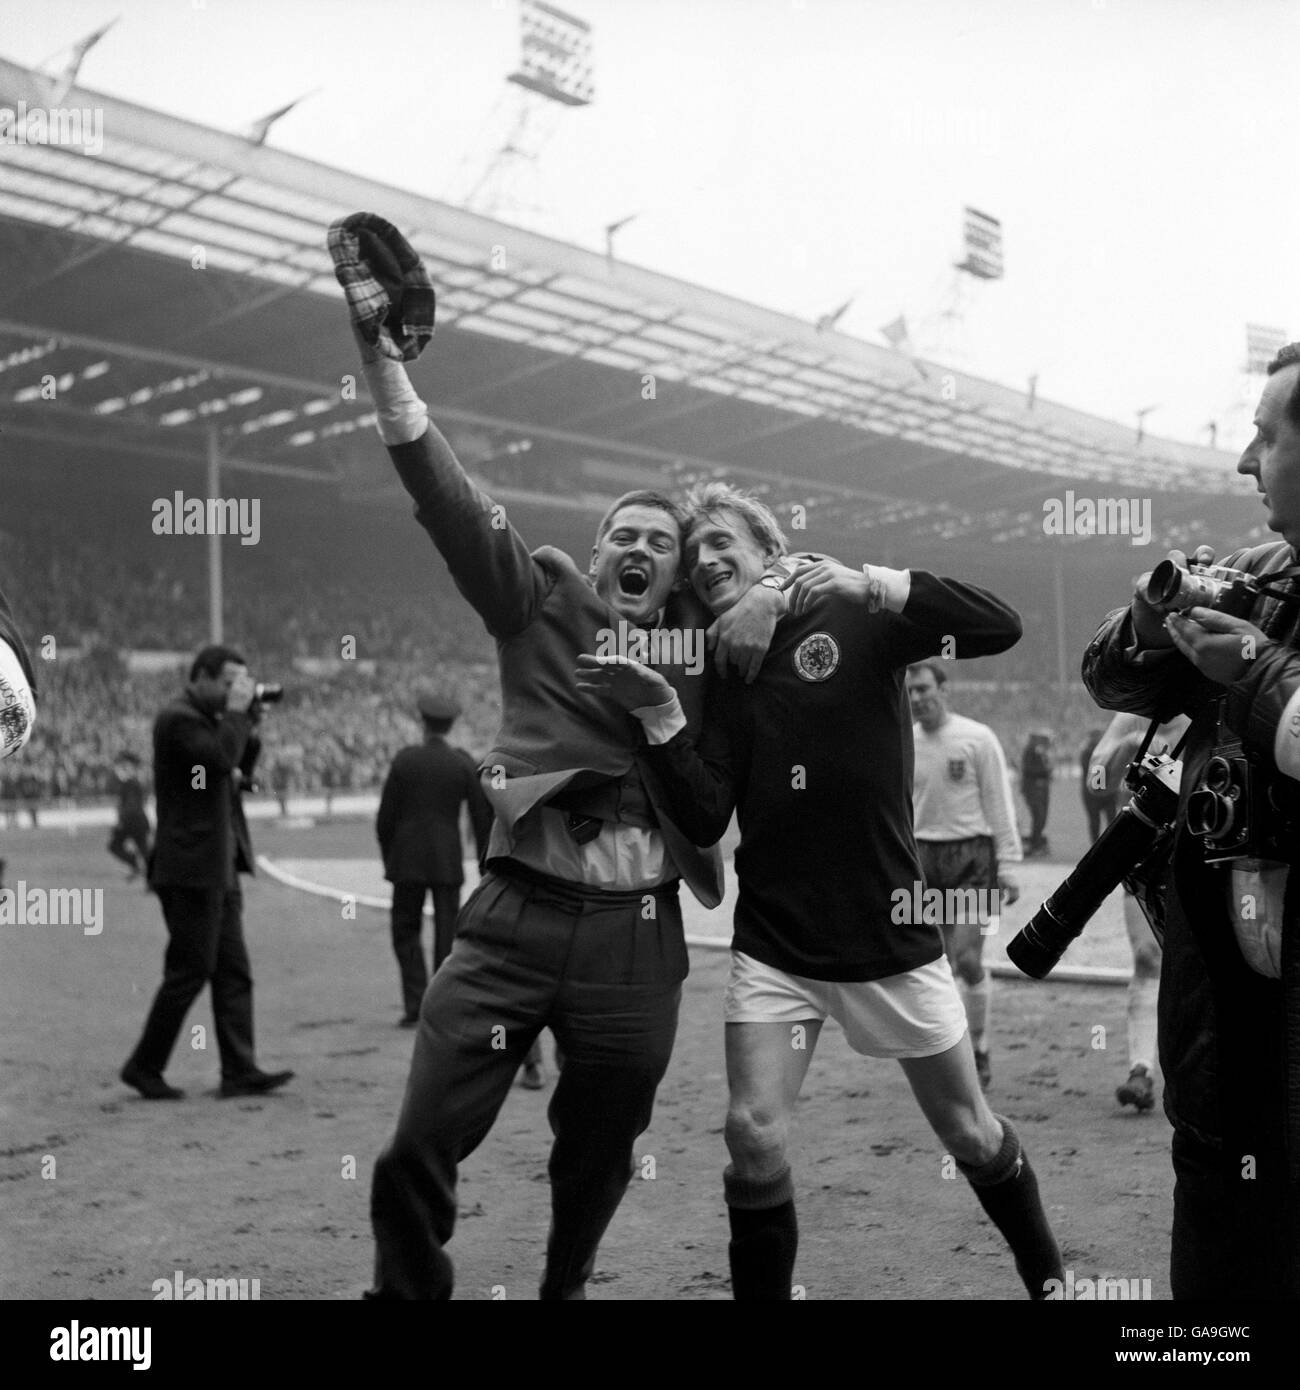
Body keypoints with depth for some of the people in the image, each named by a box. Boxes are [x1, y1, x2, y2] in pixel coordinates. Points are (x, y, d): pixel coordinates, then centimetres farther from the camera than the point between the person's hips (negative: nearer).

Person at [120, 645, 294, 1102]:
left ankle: (239, 1071, 8)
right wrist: (237, 712, -16)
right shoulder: (177, 719, -13)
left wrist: (250, 724, 6)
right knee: (190, 970, -4)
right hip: (191, 869, -10)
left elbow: (238, 769, 19)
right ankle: (144, 1066, 9)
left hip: (219, 868, 10)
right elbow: (220, 758, -28)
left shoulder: (209, 718, 16)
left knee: (234, 972, 6)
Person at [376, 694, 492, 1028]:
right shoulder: (463, 763, -3)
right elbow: (482, 816, -2)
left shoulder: (405, 759, -4)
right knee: (447, 934, 7)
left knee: (406, 932, 10)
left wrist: (388, 858, 12)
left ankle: (415, 1004, 0)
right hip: (448, 860, 0)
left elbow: (385, 816, -1)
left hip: (408, 860, 0)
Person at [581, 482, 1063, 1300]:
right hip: (773, 948, 2)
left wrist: (875, 584, -26)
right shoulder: (717, 674, 5)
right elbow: (704, 819, -6)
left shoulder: (855, 621, -3)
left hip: (891, 937, -2)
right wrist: (661, 712, -18)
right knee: (754, 1135, -8)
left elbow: (1001, 628, -17)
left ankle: (1047, 1273, 37)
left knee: (970, 1131, 12)